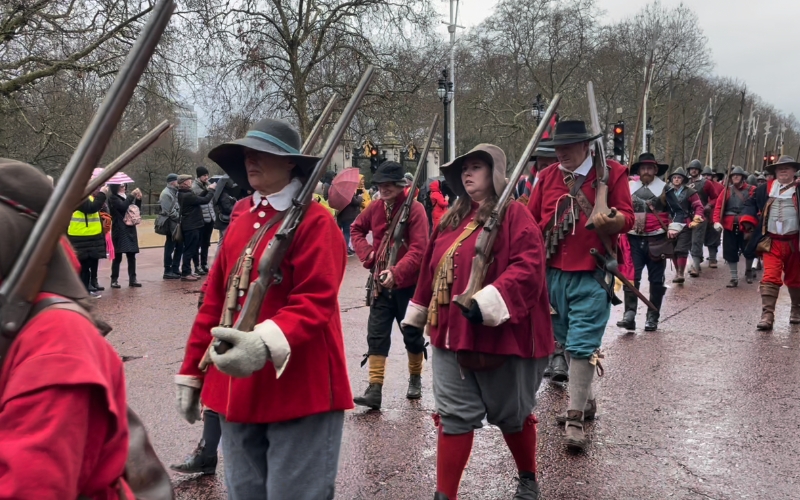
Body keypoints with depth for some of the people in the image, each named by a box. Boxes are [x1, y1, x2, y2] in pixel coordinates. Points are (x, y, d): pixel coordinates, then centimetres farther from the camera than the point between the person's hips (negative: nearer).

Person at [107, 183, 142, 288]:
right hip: (119, 231, -6)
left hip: (130, 230, 6)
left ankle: (132, 279, 10)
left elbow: (137, 209, 15)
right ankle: (114, 280, 4)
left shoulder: (127, 197, 14)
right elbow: (123, 206, -22)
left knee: (132, 255, 6)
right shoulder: (113, 198, -5)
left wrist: (138, 199, 1)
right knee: (117, 256, -3)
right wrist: (132, 196, -17)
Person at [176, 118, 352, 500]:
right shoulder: (240, 217, 10)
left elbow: (316, 302, -20)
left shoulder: (314, 221, -11)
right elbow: (215, 299, 13)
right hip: (237, 390, 7)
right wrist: (191, 373, 14)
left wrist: (265, 344, -37)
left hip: (299, 392, -7)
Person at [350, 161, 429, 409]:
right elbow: (356, 228, 19)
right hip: (380, 283, 4)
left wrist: (396, 272, -33)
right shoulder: (376, 207, 2)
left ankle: (415, 379, 33)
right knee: (376, 335, -1)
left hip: (408, 283, -4)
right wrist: (367, 252, 1)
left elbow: (419, 248, -22)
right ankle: (375, 390, 1)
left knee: (412, 334, 12)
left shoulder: (415, 208, -14)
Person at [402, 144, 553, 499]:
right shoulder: (453, 218, 13)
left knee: (511, 413, 12)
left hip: (500, 334, -5)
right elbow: (431, 268, 20)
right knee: (454, 415, 7)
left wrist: (489, 300, -31)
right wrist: (418, 313, 25)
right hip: (451, 334, 6)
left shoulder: (514, 214, -9)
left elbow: (529, 267, -21)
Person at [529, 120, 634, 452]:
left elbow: (627, 218, -8)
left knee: (583, 345, -7)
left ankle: (575, 418, 1)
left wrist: (611, 221, -30)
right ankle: (585, 398, 35)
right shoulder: (547, 176, 8)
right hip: (553, 274, 5)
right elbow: (531, 220, 10)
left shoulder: (611, 173, -3)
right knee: (567, 342, 16)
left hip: (591, 276, -5)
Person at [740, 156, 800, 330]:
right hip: (772, 242, 0)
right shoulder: (765, 189, 5)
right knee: (770, 278, -10)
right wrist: (747, 220, -1)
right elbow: (751, 203, 14)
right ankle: (767, 315, -13)